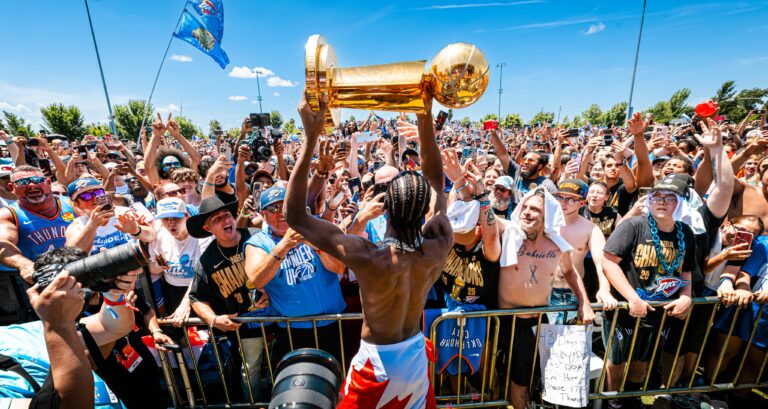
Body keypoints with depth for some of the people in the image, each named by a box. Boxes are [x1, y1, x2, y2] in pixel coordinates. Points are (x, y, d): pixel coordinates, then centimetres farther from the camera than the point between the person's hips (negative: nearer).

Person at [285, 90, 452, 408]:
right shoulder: (439, 246, -22)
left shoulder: (369, 258, -35)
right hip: (416, 355, 4)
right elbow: (435, 182, -9)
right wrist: (426, 119, -13)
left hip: (377, 362, -4)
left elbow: (295, 216, -30)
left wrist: (311, 137, -33)